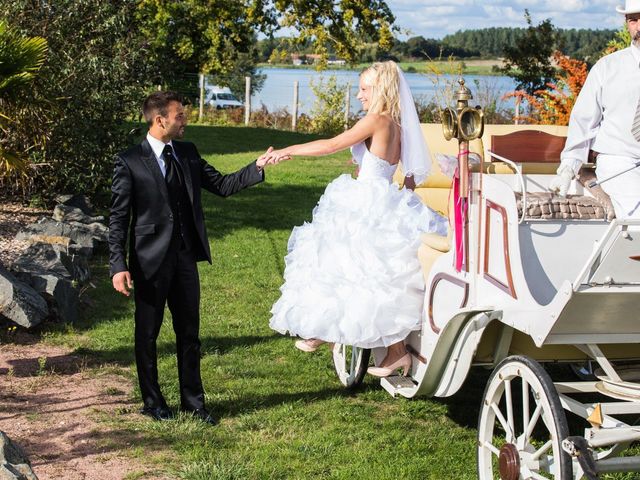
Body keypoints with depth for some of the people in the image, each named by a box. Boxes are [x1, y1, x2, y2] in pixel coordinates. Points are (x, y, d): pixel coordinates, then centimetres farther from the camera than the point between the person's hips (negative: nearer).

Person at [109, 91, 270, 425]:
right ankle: (152, 402, 24)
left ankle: (192, 400, 25)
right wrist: (118, 266, -16)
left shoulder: (188, 153, 7)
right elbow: (118, 218, -10)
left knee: (189, 332, 12)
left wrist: (257, 167, -4)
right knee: (147, 333, 9)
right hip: (150, 260, -5)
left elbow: (221, 185, 8)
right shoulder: (129, 162, -10)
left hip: (185, 258, 5)